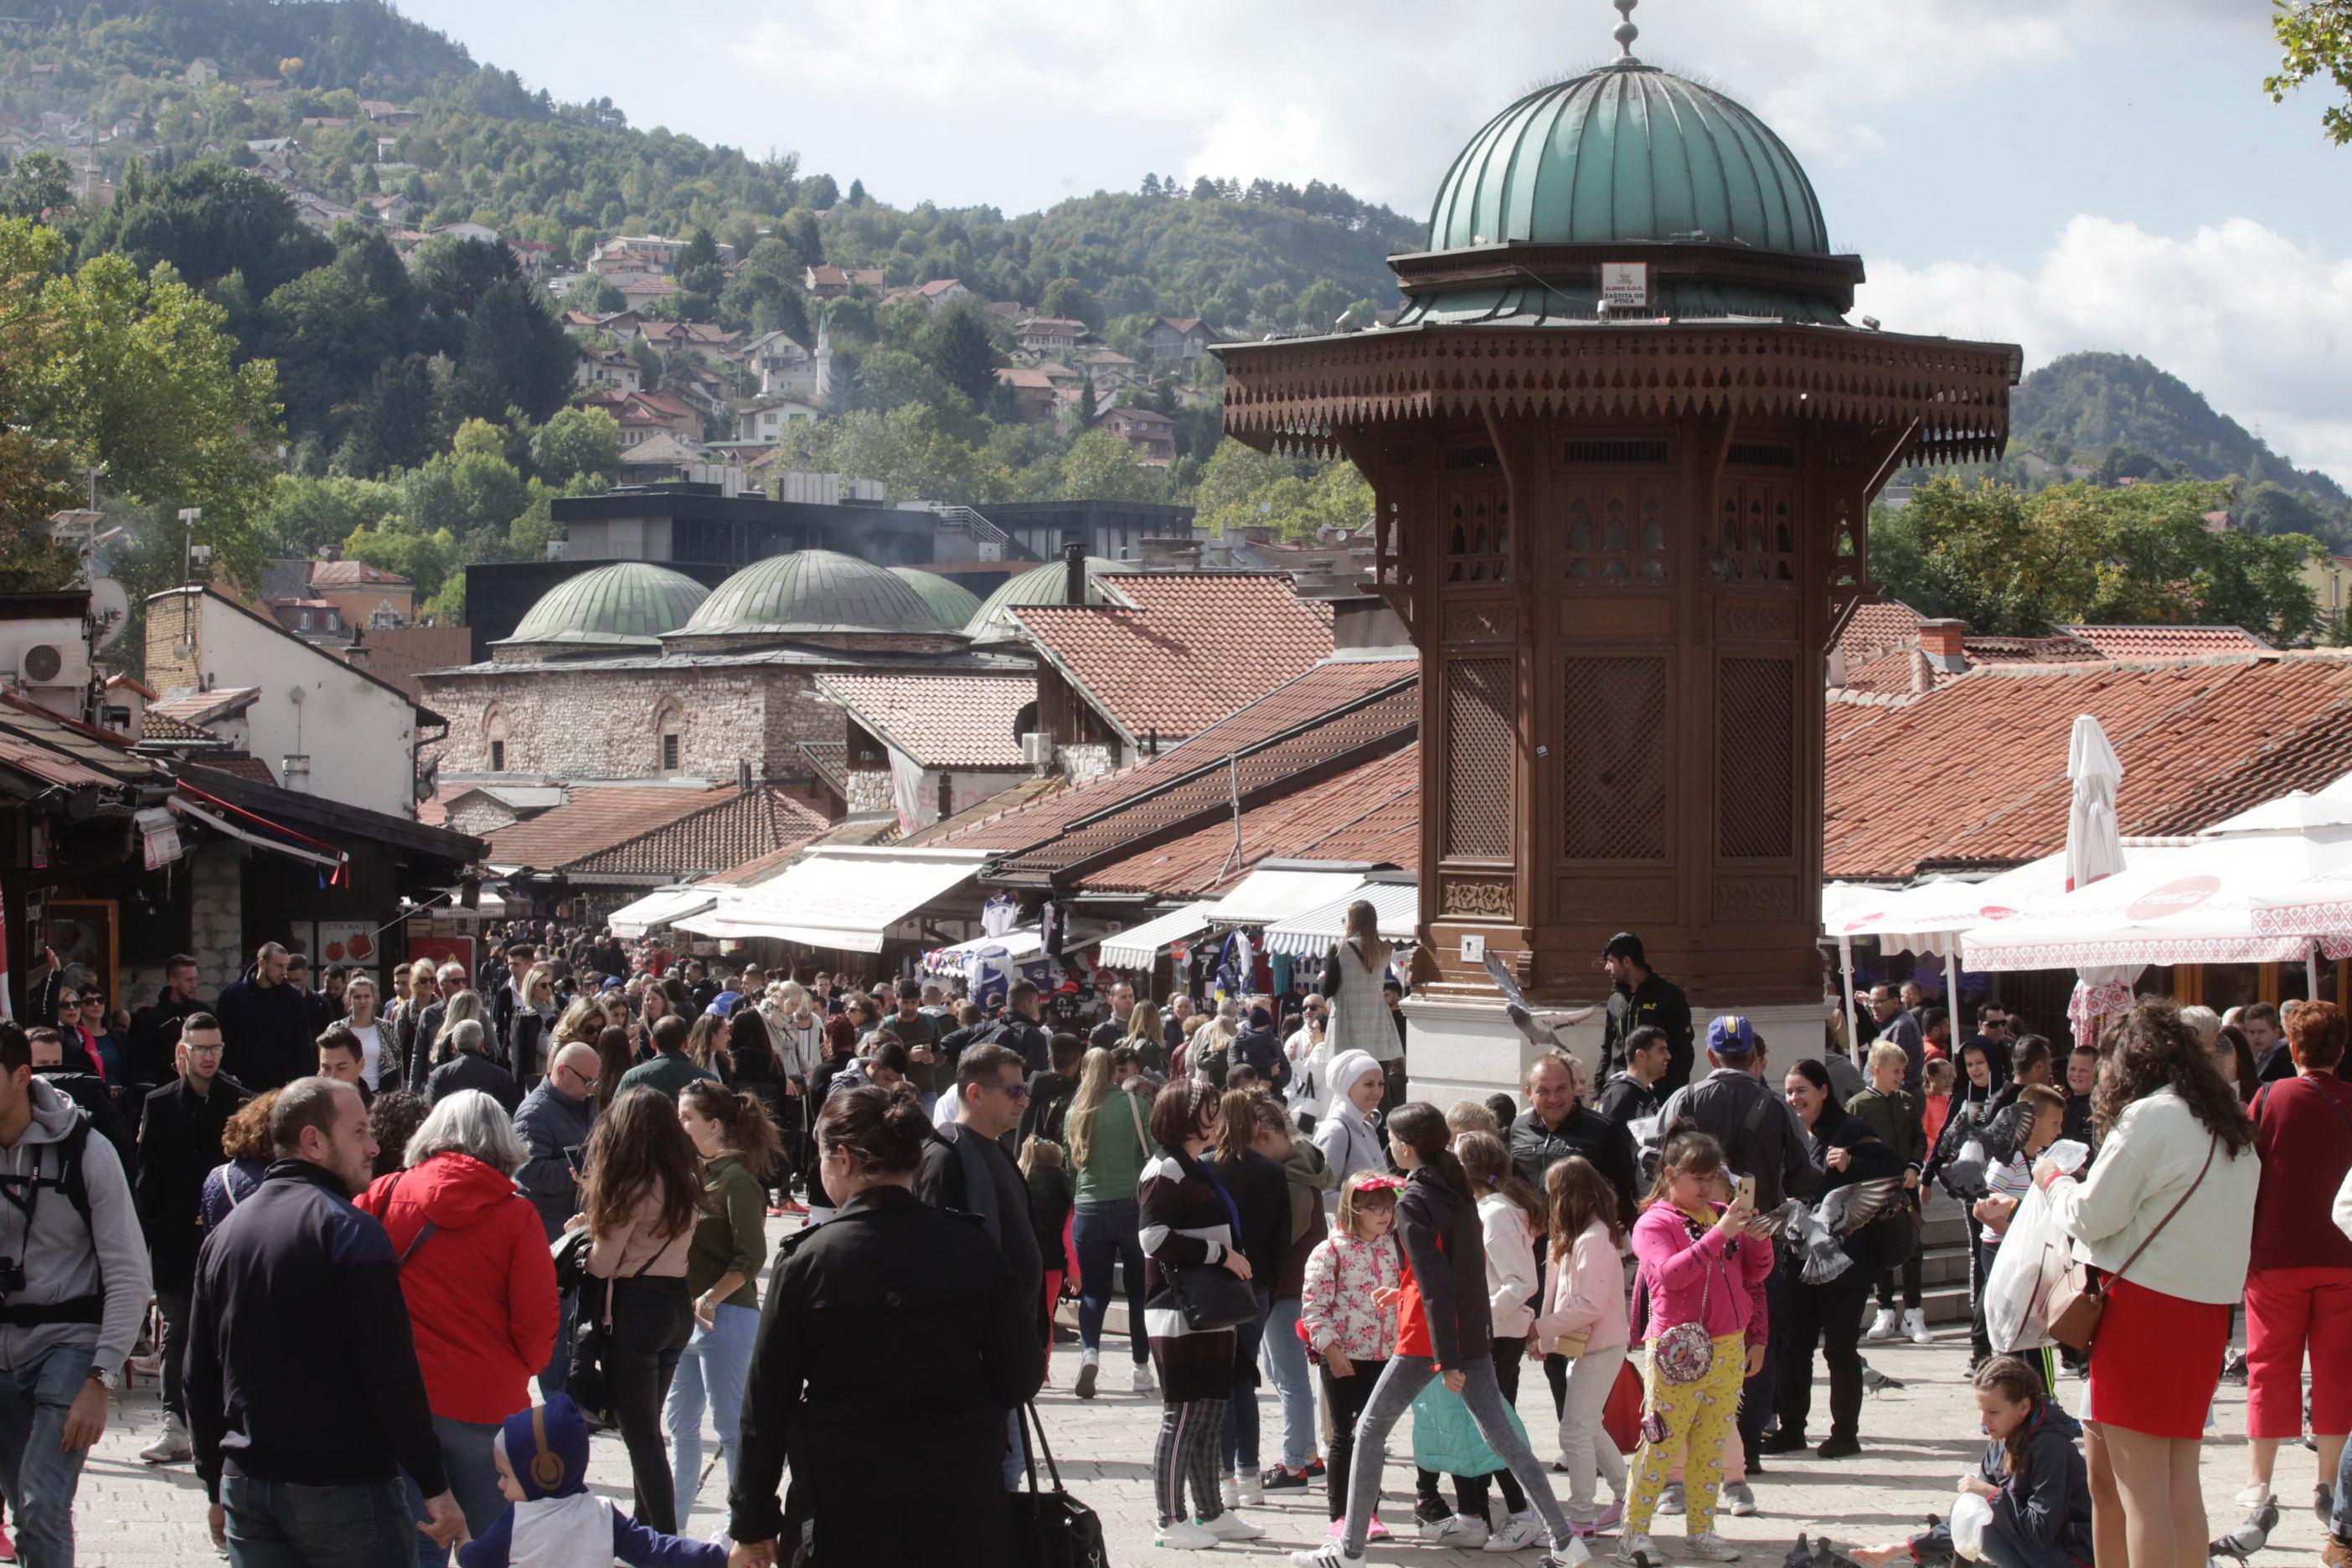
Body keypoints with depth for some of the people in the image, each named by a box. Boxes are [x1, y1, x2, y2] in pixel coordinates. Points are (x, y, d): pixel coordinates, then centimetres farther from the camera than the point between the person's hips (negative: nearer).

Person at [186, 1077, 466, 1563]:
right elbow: (392, 1373, -16)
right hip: (343, 1487, -6)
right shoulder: (351, 1230, -12)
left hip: (245, 1486, 6)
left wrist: (219, 1490, 22)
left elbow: (199, 1378, 15)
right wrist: (435, 1487, -11)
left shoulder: (224, 1234, 10)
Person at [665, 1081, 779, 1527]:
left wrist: (711, 1299, -22)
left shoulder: (737, 1180, -13)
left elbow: (751, 1257, -18)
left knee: (730, 1424, 0)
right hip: (686, 1315, 9)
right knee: (679, 1420, 14)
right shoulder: (691, 1173, 11)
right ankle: (673, 1521, 24)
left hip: (725, 1317, -9)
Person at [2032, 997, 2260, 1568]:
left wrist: (2053, 1179, 10)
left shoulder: (2150, 1118, -10)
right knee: (2181, 1482, 10)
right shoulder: (2232, 1129, 16)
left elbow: (2090, 1217, -9)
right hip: (2204, 1312, 8)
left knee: (2140, 1487, -7)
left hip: (2144, 1305, -8)